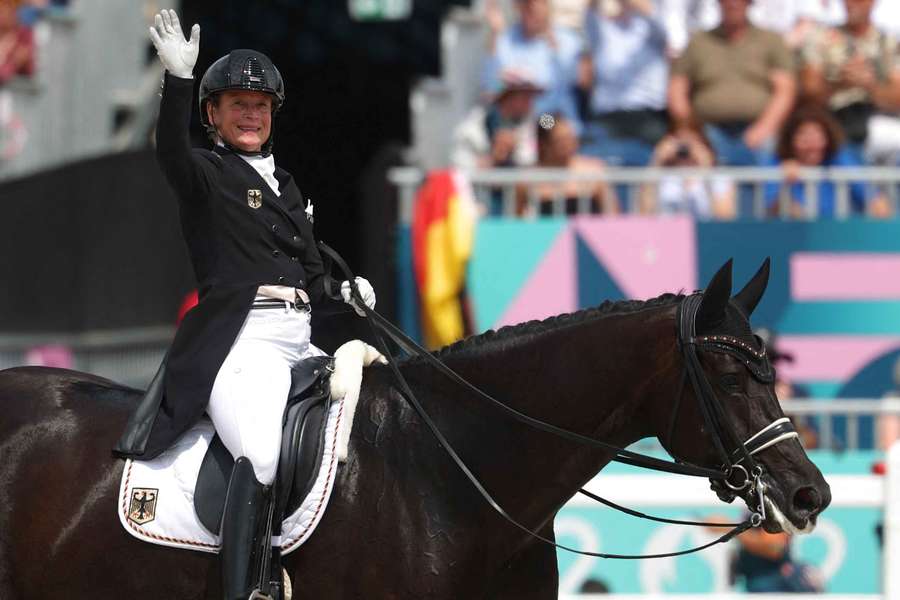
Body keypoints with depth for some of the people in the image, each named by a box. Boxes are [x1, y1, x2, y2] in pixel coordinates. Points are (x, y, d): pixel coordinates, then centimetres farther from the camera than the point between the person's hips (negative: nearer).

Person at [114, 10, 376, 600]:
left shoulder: (285, 184, 25)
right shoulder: (207, 173, 5)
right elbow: (171, 151, -20)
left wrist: (344, 291, 7)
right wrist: (178, 79, -34)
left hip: (299, 339, 8)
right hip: (242, 338, -8)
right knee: (263, 460, -30)